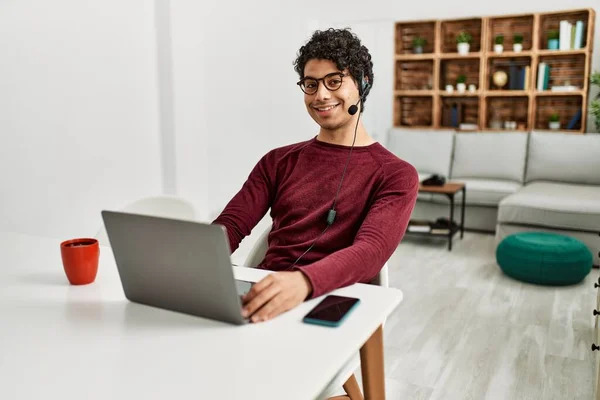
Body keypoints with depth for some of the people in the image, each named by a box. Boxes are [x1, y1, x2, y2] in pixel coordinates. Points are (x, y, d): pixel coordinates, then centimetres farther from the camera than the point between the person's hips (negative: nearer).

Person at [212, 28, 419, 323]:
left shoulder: (395, 175, 1)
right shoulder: (278, 162, 15)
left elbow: (371, 251, -17)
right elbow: (231, 225, 4)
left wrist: (304, 281, -38)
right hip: (263, 298, 4)